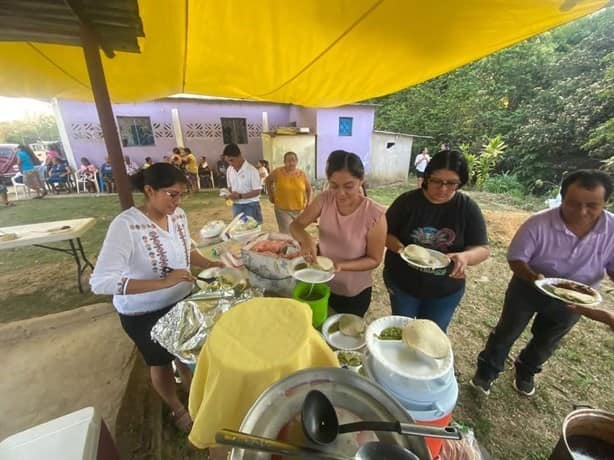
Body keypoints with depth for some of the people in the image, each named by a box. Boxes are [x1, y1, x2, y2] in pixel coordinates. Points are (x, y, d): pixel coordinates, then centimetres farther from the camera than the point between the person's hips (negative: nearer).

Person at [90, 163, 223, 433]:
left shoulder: (178, 215, -10)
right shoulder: (126, 225, -28)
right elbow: (100, 282, -32)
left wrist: (208, 264, -10)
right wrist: (163, 282, -40)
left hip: (183, 301, 5)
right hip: (143, 314, -5)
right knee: (162, 363, 21)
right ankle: (177, 410, 51)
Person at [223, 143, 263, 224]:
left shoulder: (251, 170, -15)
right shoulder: (229, 170, 4)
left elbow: (257, 192, -15)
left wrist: (240, 196, -23)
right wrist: (229, 194, -7)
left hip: (251, 205, -5)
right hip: (236, 206, 5)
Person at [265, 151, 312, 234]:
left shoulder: (302, 174, -2)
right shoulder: (278, 172, -8)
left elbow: (309, 189, 11)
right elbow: (267, 181, 10)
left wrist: (308, 203, 2)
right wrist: (271, 195, 8)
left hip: (300, 209, 3)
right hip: (283, 209, -3)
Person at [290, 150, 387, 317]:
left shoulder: (375, 215, -25)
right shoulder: (324, 199, -15)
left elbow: (374, 260, -16)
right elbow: (295, 225, -10)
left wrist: (341, 265, -31)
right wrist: (305, 238, -33)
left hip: (354, 294, -3)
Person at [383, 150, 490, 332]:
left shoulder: (469, 208, -10)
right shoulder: (407, 201, -13)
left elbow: (482, 249, -7)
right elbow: (385, 233, -7)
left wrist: (465, 256, -30)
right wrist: (399, 248, -28)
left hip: (446, 291, 1)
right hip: (402, 283, 0)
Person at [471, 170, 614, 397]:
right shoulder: (539, 223, -27)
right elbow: (516, 259, -20)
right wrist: (533, 277, -39)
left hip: (573, 299, 4)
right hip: (528, 287, -3)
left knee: (546, 341, 24)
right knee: (507, 331, 12)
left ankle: (525, 372, 52)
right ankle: (487, 371, 34)